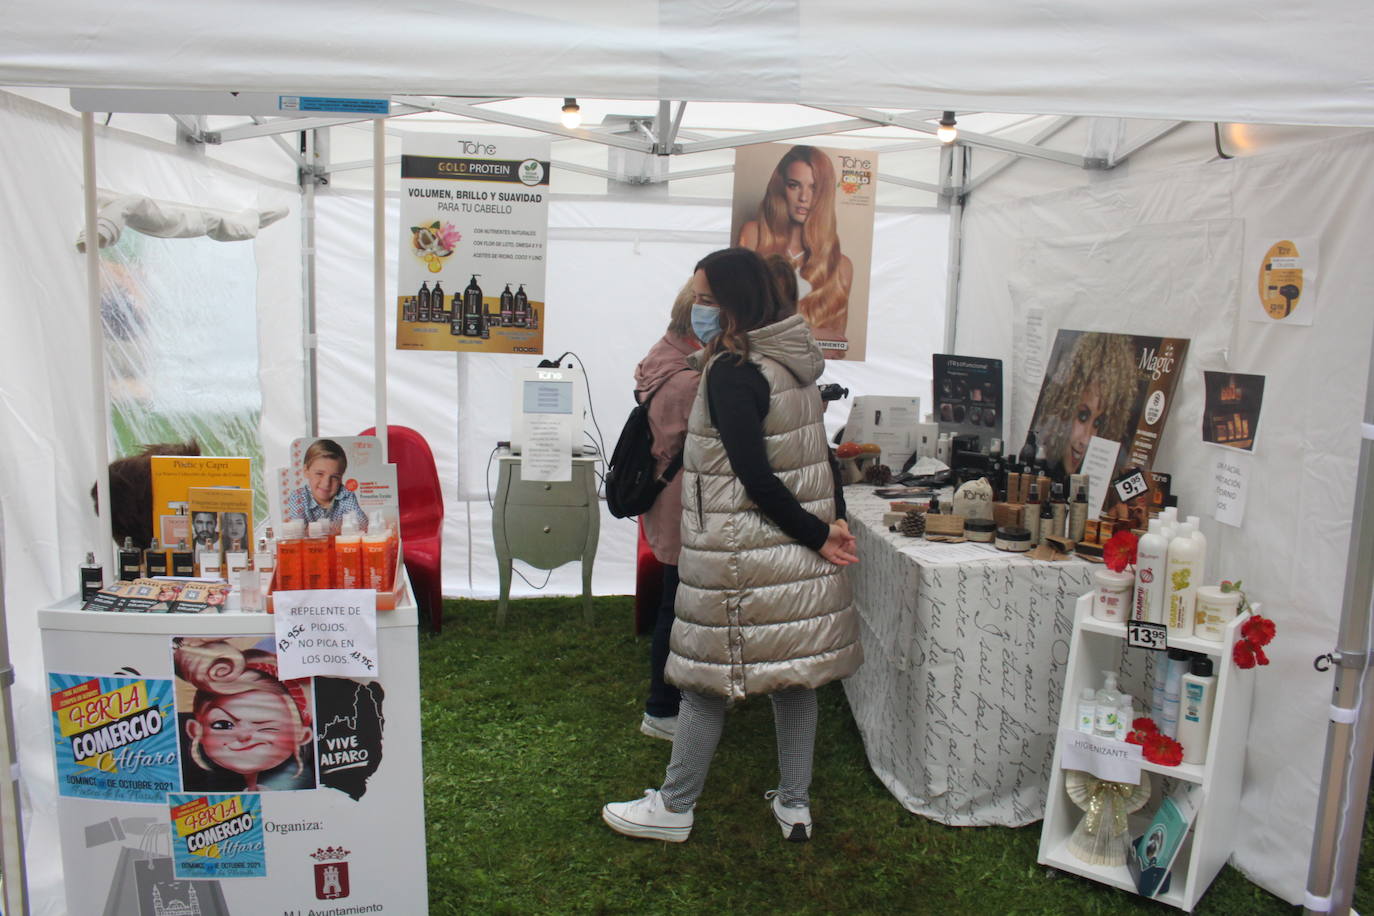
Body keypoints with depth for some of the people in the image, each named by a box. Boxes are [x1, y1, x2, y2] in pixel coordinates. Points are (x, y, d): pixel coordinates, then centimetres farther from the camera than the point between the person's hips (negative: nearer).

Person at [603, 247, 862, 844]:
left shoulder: (731, 372, -17)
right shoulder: (794, 363, 9)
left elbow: (755, 476, -21)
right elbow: (817, 452, 11)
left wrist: (818, 533, -13)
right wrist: (832, 521, 7)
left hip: (741, 556, -8)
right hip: (798, 549, 8)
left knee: (706, 678, 5)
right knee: (793, 672, 15)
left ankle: (674, 808, 20)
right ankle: (794, 804, 27)